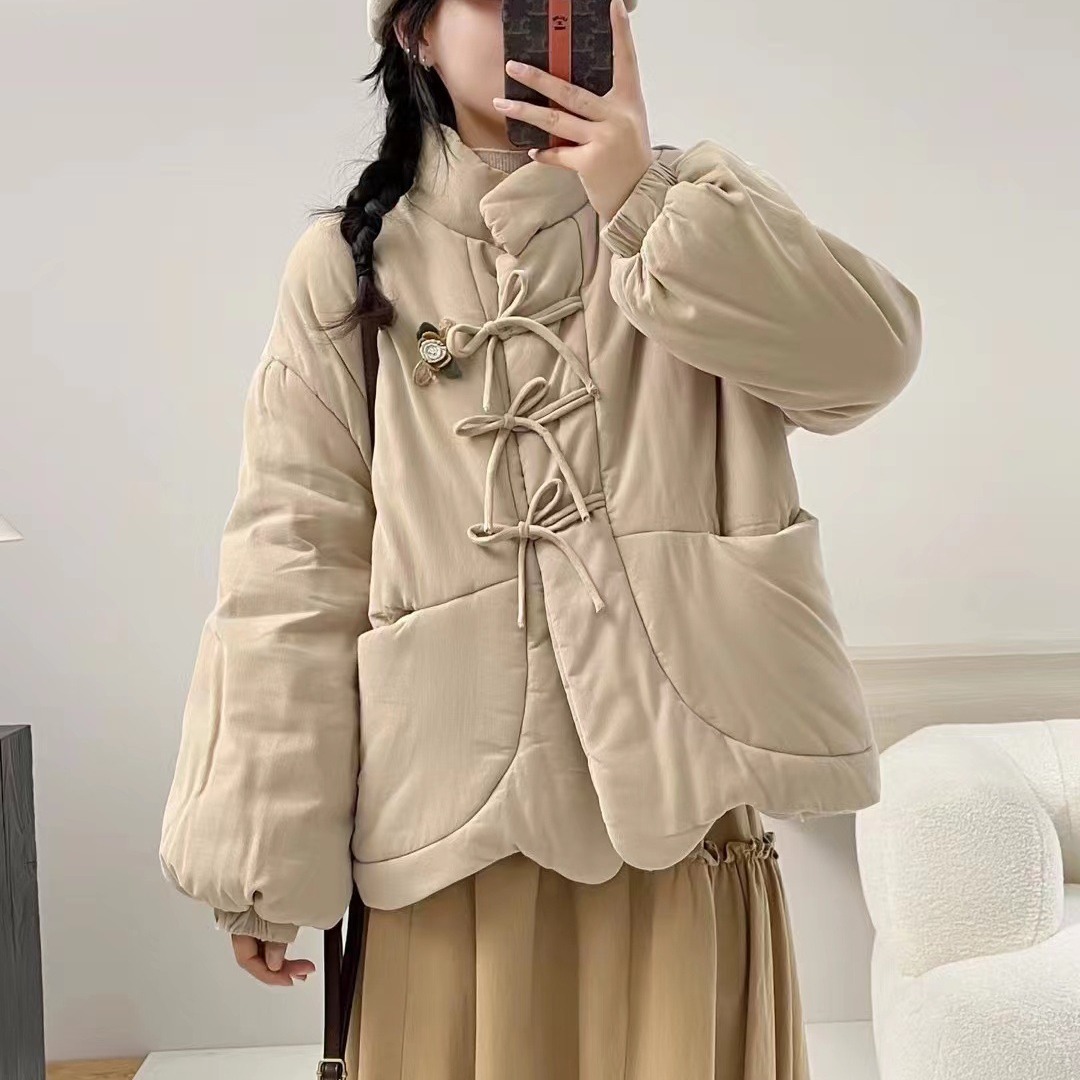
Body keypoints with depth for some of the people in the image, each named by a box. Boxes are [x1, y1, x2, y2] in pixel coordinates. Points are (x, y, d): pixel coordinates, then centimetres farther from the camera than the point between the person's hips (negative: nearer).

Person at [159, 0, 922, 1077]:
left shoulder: (696, 200, 8)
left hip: (678, 791, 1)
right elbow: (293, 562, -1)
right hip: (457, 806, 0)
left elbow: (867, 359, -9)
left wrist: (644, 201, -16)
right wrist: (263, 853, -3)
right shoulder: (347, 265, 4)